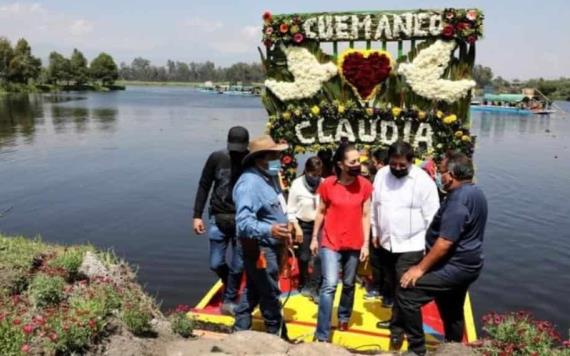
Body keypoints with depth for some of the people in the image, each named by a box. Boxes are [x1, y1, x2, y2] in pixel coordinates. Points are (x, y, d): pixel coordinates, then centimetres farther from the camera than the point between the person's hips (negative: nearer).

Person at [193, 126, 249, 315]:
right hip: (218, 218, 2)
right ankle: (231, 287, 38)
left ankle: (229, 300, 24)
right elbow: (204, 187, 1)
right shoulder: (217, 158, -6)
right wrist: (197, 215, -2)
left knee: (238, 265, 3)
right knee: (216, 264, 8)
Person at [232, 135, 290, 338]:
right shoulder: (250, 183, -25)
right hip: (260, 248, -10)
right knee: (270, 293, 6)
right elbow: (244, 222, -34)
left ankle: (240, 330, 34)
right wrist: (269, 230, -48)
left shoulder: (270, 177, 7)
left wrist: (286, 225, 25)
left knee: (253, 290, 20)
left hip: (272, 246, 10)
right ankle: (277, 334, 25)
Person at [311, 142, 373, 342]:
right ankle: (322, 336, -3)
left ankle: (344, 317, 43)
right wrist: (314, 238, 4)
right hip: (330, 243, -2)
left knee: (349, 285, 16)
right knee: (329, 285, -11)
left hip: (354, 244, 2)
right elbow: (321, 212, 2)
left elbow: (366, 216, -1)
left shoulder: (365, 185, -5)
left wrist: (366, 244, -3)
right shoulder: (327, 185, -8)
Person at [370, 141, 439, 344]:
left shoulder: (423, 180, -15)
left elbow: (431, 215, -11)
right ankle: (396, 318, 36)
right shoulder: (381, 175, -1)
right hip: (386, 242, 5)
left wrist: (429, 245, -10)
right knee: (390, 283, 17)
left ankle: (397, 326, 14)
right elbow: (375, 206, 9)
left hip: (411, 245, -5)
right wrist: (375, 232, 12)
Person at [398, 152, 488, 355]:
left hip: (454, 266, -10)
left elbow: (444, 243, -26)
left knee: (407, 294, -11)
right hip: (466, 265, 10)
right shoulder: (475, 193, 10)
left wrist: (420, 268, -18)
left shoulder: (458, 200, -23)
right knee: (452, 313, 23)